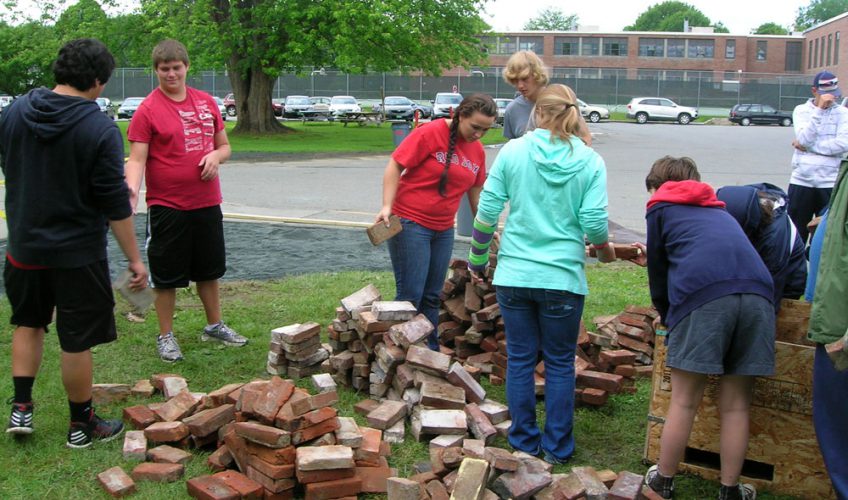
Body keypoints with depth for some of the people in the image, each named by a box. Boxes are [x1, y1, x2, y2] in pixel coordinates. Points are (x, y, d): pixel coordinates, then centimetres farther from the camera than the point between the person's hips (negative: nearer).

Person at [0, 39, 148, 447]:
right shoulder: (100, 129, -18)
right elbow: (115, 204, -17)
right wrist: (134, 259, -10)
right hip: (77, 252, -5)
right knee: (77, 340, 7)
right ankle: (81, 425, 20)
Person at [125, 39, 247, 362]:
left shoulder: (206, 102, 8)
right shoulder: (148, 109, -8)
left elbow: (224, 145, 16)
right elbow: (137, 159, -13)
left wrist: (215, 156, -7)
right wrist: (132, 189, -32)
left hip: (207, 203, 5)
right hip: (167, 206, -5)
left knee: (209, 270, 18)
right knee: (167, 276, 5)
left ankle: (214, 326, 34)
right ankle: (166, 336, 19)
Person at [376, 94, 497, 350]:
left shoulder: (478, 150, 7)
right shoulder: (430, 133, -13)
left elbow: (476, 190, 18)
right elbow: (395, 166, -13)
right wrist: (387, 205, -22)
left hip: (444, 230, 6)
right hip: (410, 223, -6)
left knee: (432, 297, 12)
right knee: (410, 295, -6)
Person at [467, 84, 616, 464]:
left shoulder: (512, 151, -2)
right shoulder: (590, 161, -3)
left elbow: (487, 211, -2)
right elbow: (594, 222, -8)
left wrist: (477, 260, 11)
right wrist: (605, 250, 14)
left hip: (514, 275, 1)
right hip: (563, 277, 0)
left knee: (520, 359, 12)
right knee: (560, 364, 12)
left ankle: (524, 442, 22)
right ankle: (557, 447, 20)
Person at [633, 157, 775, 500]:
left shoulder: (661, 207, 20)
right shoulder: (718, 209, 35)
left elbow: (658, 270, 22)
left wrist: (665, 315, 38)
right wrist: (654, 261, 57)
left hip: (702, 295, -5)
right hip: (757, 293, 5)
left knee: (684, 401, 5)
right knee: (736, 405, 12)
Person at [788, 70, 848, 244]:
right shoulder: (801, 110, 5)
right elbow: (804, 139, -11)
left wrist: (807, 146, -11)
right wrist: (819, 109, -16)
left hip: (830, 183, 0)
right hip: (801, 181, 0)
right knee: (796, 232, 7)